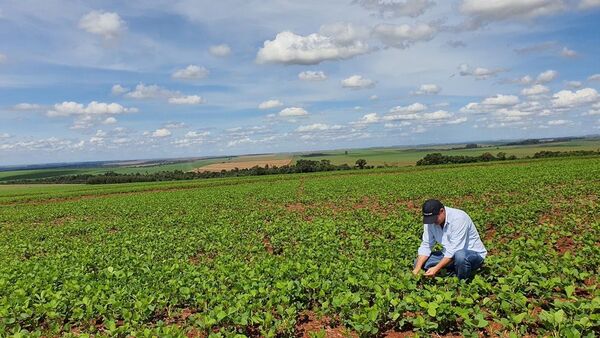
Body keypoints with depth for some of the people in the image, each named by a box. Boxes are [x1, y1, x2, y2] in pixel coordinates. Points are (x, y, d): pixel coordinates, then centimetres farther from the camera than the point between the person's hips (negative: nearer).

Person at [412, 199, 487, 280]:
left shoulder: (458, 218, -28)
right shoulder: (430, 220, -8)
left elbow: (455, 249, -31)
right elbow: (426, 245, -6)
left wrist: (436, 269, -35)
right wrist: (417, 269, -19)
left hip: (473, 253, -6)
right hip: (450, 253, 6)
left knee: (459, 255, -40)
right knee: (419, 262, -7)